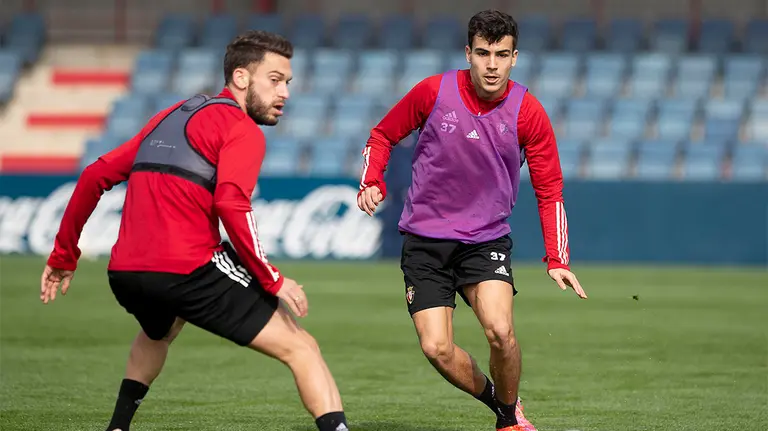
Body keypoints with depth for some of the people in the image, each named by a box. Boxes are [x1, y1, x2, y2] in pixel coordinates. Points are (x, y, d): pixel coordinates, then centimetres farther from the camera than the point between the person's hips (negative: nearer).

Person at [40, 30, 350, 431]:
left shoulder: (171, 116, 24)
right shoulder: (242, 129, 1)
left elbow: (96, 175, 23)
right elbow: (231, 205, -17)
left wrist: (63, 255, 28)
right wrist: (272, 280, -11)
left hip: (123, 272, 8)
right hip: (189, 270, -7)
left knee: (158, 332, 42)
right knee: (301, 348, -1)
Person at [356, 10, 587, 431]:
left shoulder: (527, 112, -8)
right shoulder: (434, 92, -9)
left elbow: (549, 191, 0)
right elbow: (382, 135, 7)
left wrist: (557, 261, -7)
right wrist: (371, 183, -10)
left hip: (487, 241, 0)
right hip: (425, 241, 0)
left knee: (500, 330, -24)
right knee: (436, 348, -12)